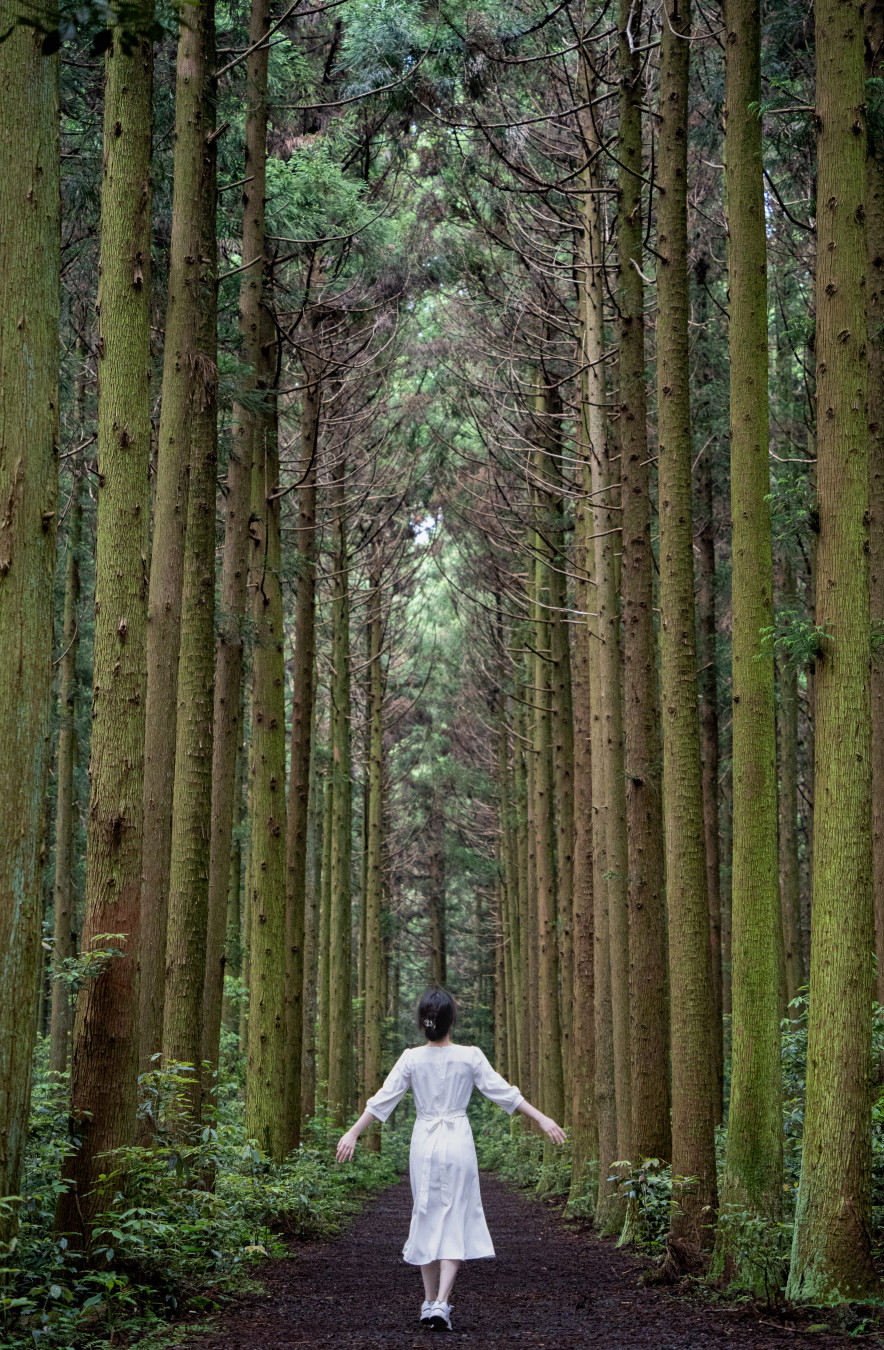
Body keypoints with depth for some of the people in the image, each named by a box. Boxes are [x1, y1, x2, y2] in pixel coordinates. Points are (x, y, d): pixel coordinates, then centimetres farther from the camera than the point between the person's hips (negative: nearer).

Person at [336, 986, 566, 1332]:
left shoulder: (411, 1059, -5)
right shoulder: (470, 1057, -7)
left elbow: (382, 1099, -4)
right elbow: (503, 1092, -6)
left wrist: (353, 1133, 3)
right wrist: (542, 1119, 1)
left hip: (424, 1142, 2)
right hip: (458, 1142, -1)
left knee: (427, 1217, 14)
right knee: (454, 1220, 2)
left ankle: (430, 1302, 22)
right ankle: (441, 1303, -13)